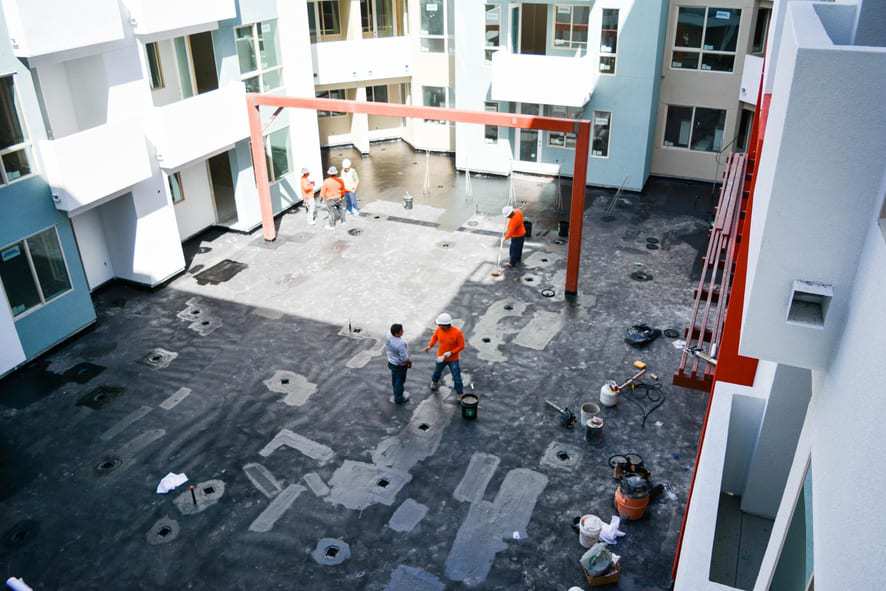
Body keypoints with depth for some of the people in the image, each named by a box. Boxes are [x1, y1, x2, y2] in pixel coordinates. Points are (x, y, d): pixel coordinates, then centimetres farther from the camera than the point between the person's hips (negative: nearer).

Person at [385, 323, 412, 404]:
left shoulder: (388, 339, -11)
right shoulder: (401, 343, -36)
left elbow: (386, 350, 5)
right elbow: (404, 358, -29)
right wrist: (410, 362, -9)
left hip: (391, 363, 7)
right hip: (400, 366, -7)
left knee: (395, 379, 28)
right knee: (400, 382, 15)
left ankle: (397, 393, 51)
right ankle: (399, 399, 34)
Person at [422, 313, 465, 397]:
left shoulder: (457, 332, -29)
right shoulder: (439, 329, -17)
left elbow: (461, 346, -19)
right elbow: (434, 337, 6)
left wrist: (450, 353, -26)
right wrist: (430, 345, -10)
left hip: (453, 359, -4)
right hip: (441, 357, 4)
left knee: (457, 378, 0)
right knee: (437, 372, 27)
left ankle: (460, 394, 16)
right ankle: (434, 382, 59)